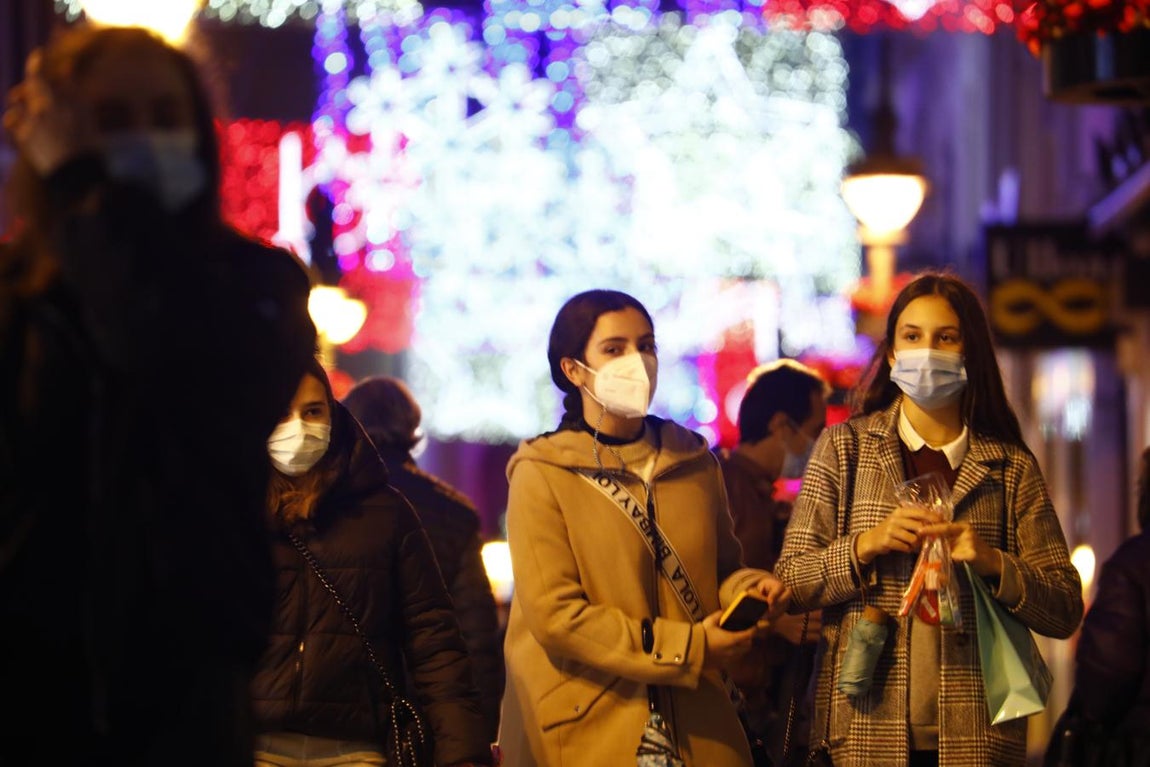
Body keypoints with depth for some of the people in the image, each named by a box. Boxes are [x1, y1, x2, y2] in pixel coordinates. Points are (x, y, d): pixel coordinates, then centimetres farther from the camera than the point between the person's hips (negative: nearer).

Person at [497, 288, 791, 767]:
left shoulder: (694, 461, 8)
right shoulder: (543, 475, -7)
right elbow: (554, 614, -15)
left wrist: (745, 588, -7)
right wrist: (687, 649, -17)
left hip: (695, 724, 5)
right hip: (590, 728, -4)